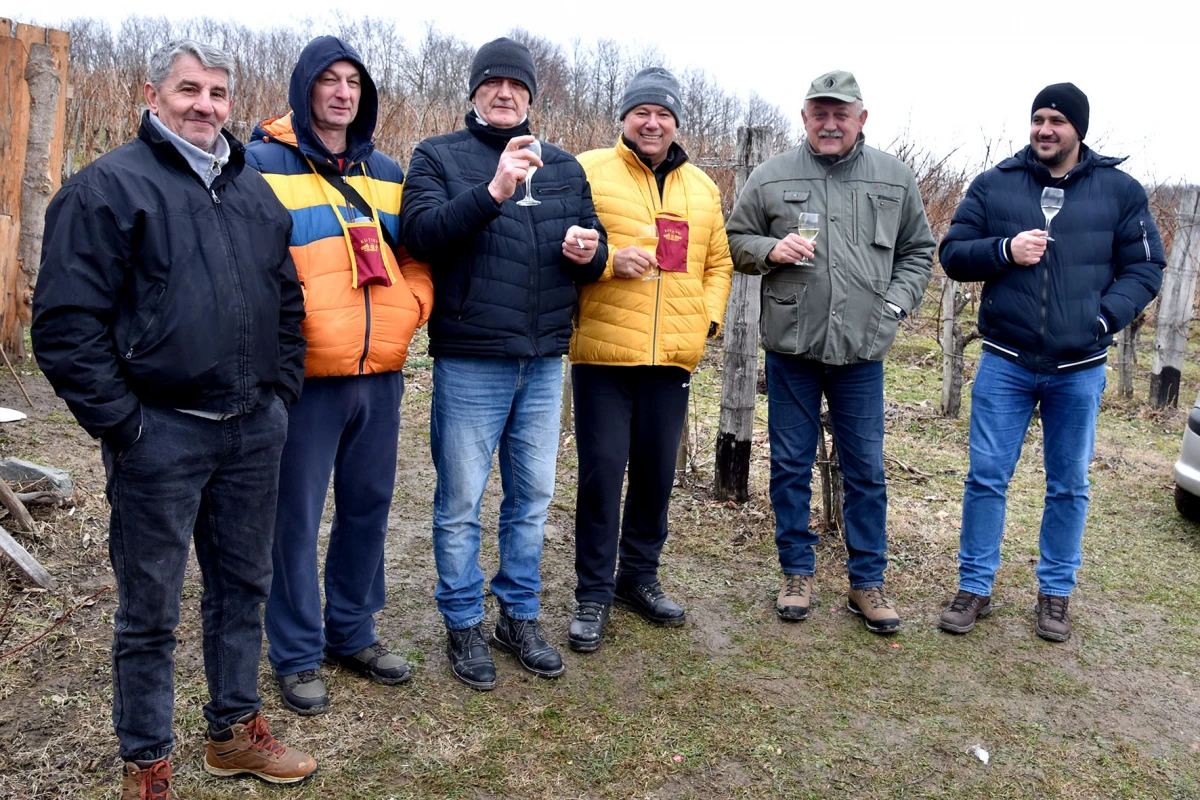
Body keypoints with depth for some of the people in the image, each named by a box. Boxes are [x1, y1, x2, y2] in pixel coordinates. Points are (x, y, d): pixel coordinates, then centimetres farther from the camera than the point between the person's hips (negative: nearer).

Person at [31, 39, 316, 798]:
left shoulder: (254, 188, 13)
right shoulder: (108, 187, -7)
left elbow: (288, 300, 19)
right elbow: (65, 323, -12)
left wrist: (281, 391, 10)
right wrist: (119, 422, -13)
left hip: (254, 431, 6)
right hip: (158, 435, -6)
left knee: (243, 586, 17)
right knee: (150, 610, 7)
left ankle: (236, 730, 35)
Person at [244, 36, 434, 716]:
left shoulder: (387, 173, 15)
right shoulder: (264, 163, -2)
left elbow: (417, 255, 20)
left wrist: (409, 310, 4)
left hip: (380, 373, 5)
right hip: (305, 375, -5)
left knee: (369, 506, 14)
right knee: (297, 518, 3)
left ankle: (353, 633, 31)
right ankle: (297, 655, 19)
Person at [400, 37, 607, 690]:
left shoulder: (563, 167, 15)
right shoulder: (438, 156, 3)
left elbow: (595, 252, 16)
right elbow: (420, 232, -15)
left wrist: (589, 251, -8)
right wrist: (492, 191, -27)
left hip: (543, 362, 4)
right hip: (469, 361, -4)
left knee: (532, 495, 12)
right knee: (460, 501, 4)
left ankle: (520, 616, 28)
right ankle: (463, 624, 21)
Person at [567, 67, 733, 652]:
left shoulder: (701, 187, 17)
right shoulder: (589, 171, 2)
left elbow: (718, 262, 21)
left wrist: (709, 316, 7)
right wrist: (608, 259, -17)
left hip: (673, 358, 5)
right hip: (603, 352, -4)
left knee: (656, 471, 11)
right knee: (602, 469, -2)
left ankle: (638, 576, 29)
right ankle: (594, 592, 12)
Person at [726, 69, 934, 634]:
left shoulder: (895, 178, 8)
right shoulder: (772, 176, 3)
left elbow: (918, 251, 14)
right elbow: (735, 240, 9)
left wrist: (894, 305, 0)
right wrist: (770, 249, -11)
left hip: (862, 352, 1)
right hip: (790, 348, 0)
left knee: (866, 471, 7)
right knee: (791, 466, 8)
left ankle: (867, 582, 21)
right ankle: (797, 572, 24)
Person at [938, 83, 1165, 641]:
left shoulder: (1119, 190, 3)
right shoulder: (994, 185, 3)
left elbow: (1145, 268, 4)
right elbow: (952, 254, 4)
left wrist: (1104, 318, -12)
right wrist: (1005, 250, -15)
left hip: (1079, 369, 1)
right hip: (1005, 364, 0)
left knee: (1069, 486, 10)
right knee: (986, 478, 2)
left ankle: (1056, 592, 25)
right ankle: (974, 587, 16)